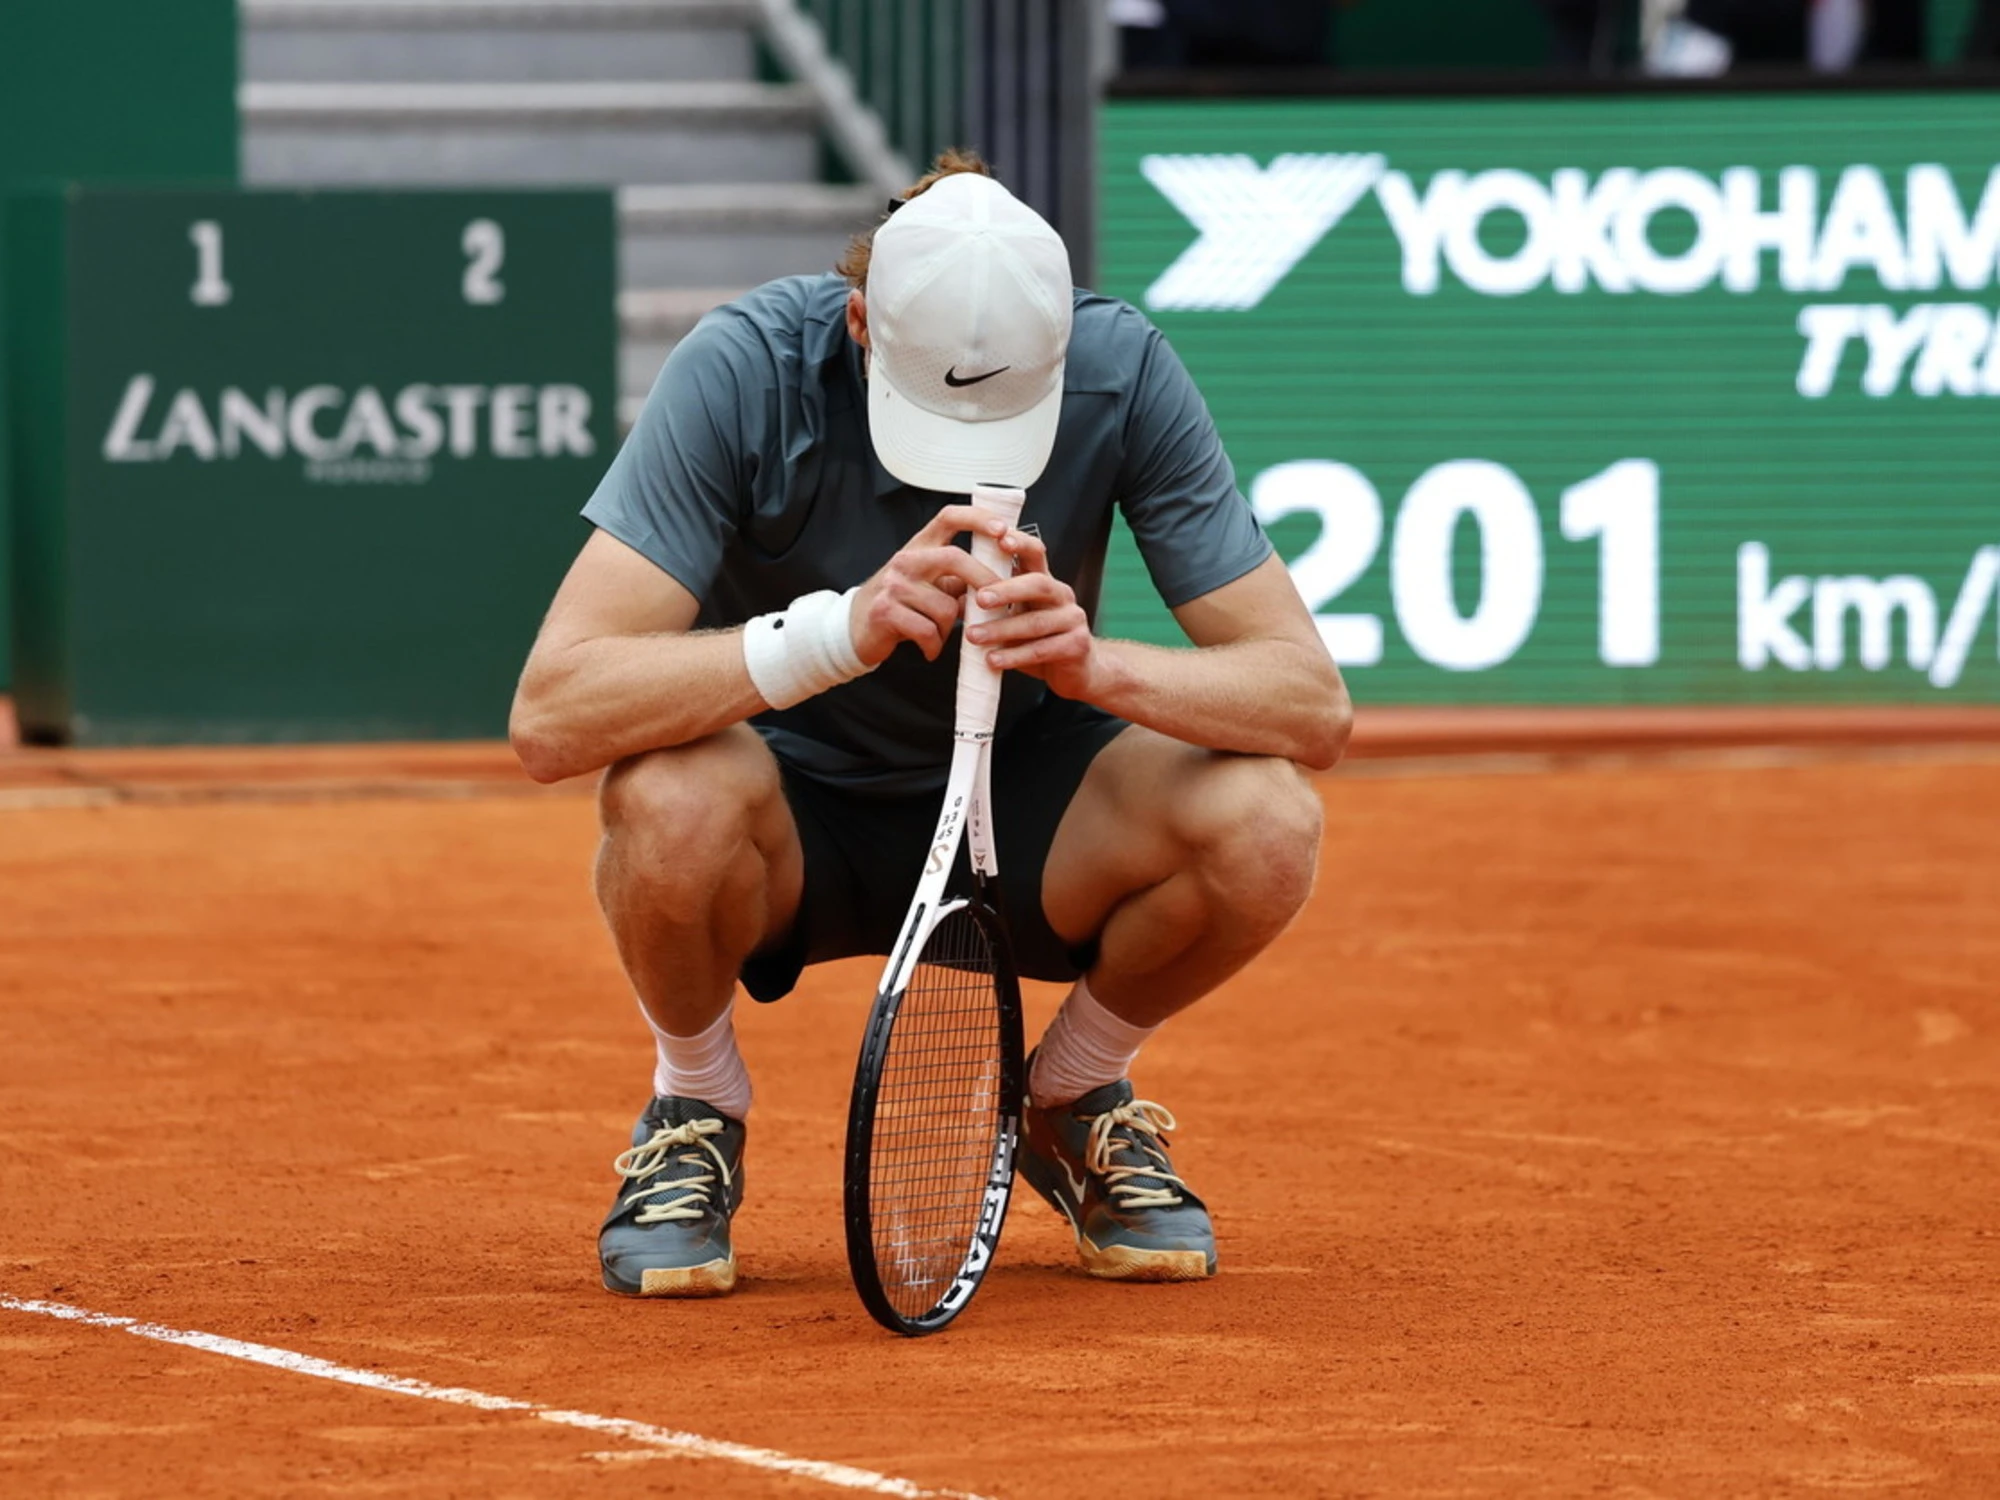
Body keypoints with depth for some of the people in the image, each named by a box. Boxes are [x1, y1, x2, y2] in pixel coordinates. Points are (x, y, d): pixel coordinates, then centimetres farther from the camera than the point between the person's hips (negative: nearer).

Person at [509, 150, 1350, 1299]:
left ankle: (1073, 1098, 5)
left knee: (1266, 827, -28)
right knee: (671, 795, -37)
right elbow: (550, 718, -34)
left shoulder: (1123, 374, -19)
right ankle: (695, 1111, -3)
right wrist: (837, 630, -45)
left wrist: (1097, 666, -39)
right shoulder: (745, 372, -26)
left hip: (1018, 821, 2)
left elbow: (1314, 707, -20)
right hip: (792, 830, -2)